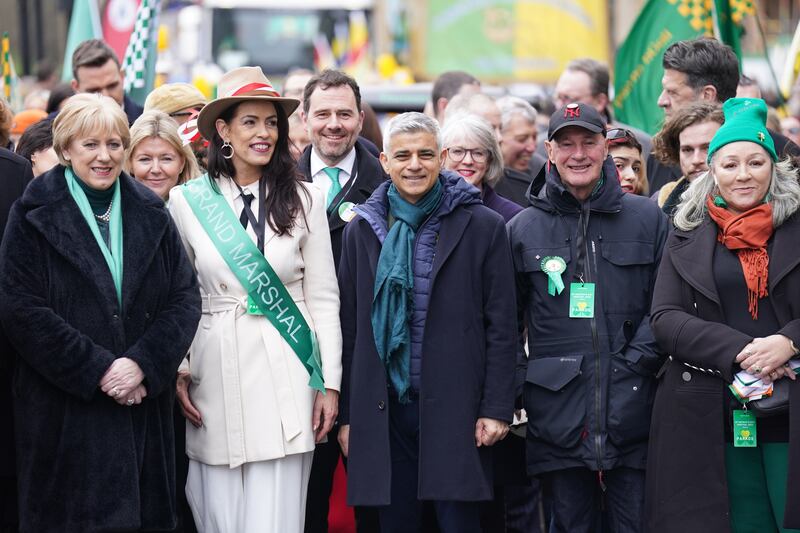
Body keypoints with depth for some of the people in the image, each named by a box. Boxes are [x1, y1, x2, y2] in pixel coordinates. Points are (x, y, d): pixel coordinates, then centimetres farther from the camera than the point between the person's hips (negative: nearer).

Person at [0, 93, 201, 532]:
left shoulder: (150, 215, 10)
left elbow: (185, 298, 4)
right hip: (65, 411, -3)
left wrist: (143, 364, -13)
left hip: (144, 408, 3)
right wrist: (97, 370, -15)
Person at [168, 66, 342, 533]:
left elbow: (323, 298, 5)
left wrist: (330, 384, 2)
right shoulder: (187, 201, 3)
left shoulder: (303, 200, 3)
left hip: (284, 374, -1)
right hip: (214, 371, 1)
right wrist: (178, 372, 1)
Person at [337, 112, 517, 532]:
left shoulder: (483, 226, 0)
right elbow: (349, 328, 10)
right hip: (382, 409, 2)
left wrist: (497, 408, -6)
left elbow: (500, 327, 0)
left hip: (454, 406, -2)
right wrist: (347, 414, 7)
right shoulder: (363, 229, 8)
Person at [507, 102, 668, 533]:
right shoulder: (523, 228, 9)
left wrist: (637, 361, -8)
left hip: (632, 412, 0)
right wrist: (517, 386, 2)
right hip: (559, 413, 1)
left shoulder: (647, 219, 7)